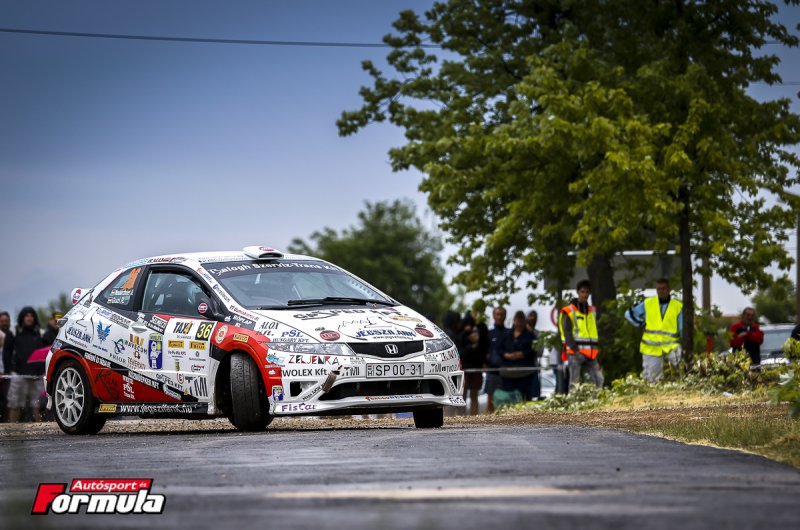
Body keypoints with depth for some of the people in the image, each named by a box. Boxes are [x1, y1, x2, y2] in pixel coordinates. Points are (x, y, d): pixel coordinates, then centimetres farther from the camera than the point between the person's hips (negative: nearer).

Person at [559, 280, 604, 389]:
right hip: (575, 353, -5)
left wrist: (594, 348, 10)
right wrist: (575, 350, -16)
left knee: (599, 379, -6)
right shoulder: (569, 312, -1)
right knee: (575, 382, -5)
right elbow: (567, 333, -7)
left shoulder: (592, 311, 18)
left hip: (590, 354, 5)